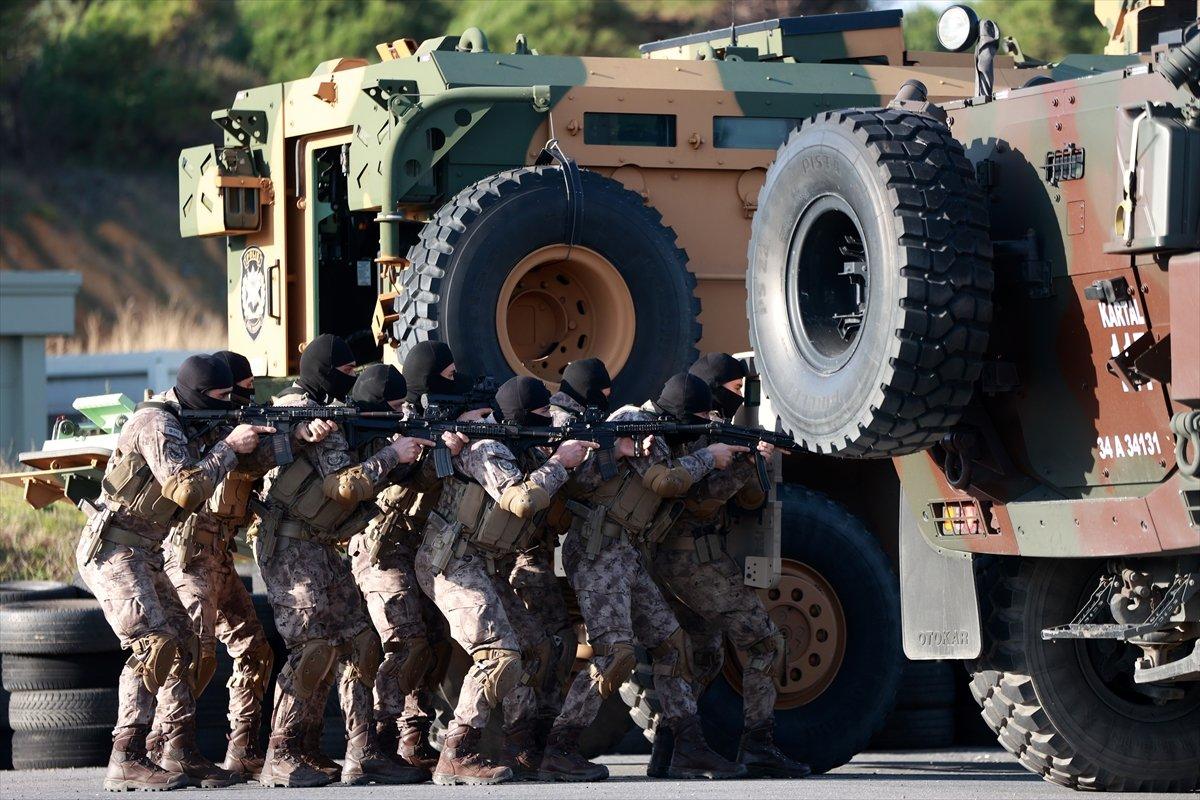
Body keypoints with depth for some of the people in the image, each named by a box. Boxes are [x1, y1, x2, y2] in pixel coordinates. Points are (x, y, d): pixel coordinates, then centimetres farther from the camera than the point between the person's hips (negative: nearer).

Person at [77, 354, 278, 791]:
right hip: (112, 550, -10)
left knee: (184, 644, 9)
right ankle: (126, 760, -23)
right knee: (154, 643, -20)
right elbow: (185, 490, -24)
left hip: (143, 555, 10)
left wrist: (257, 437, -3)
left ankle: (180, 754, 14)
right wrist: (229, 447, -15)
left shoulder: (191, 425, 14)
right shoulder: (157, 425, -16)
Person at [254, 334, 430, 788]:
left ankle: (362, 755, 3)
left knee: (357, 643, 4)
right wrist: (393, 454, -16)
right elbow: (345, 484, -20)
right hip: (291, 545, -10)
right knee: (315, 647, -14)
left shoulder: (327, 411, 17)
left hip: (320, 546, 10)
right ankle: (281, 758, -8)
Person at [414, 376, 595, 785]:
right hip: (453, 563, -10)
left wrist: (579, 456, 2)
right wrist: (559, 463, -16)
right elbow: (523, 500, -28)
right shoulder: (487, 450, -16)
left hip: (483, 567, 10)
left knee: (529, 647, 14)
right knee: (500, 655, -19)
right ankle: (457, 756, -18)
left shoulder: (528, 453, 15)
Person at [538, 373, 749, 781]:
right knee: (615, 655, -16)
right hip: (598, 551, -10)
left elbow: (695, 499, 23)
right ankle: (558, 752, -13)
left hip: (624, 555, 10)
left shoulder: (654, 431, 20)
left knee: (670, 643, 9)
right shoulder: (634, 422, -8)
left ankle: (690, 749, 11)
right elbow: (667, 481, -18)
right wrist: (708, 457, -4)